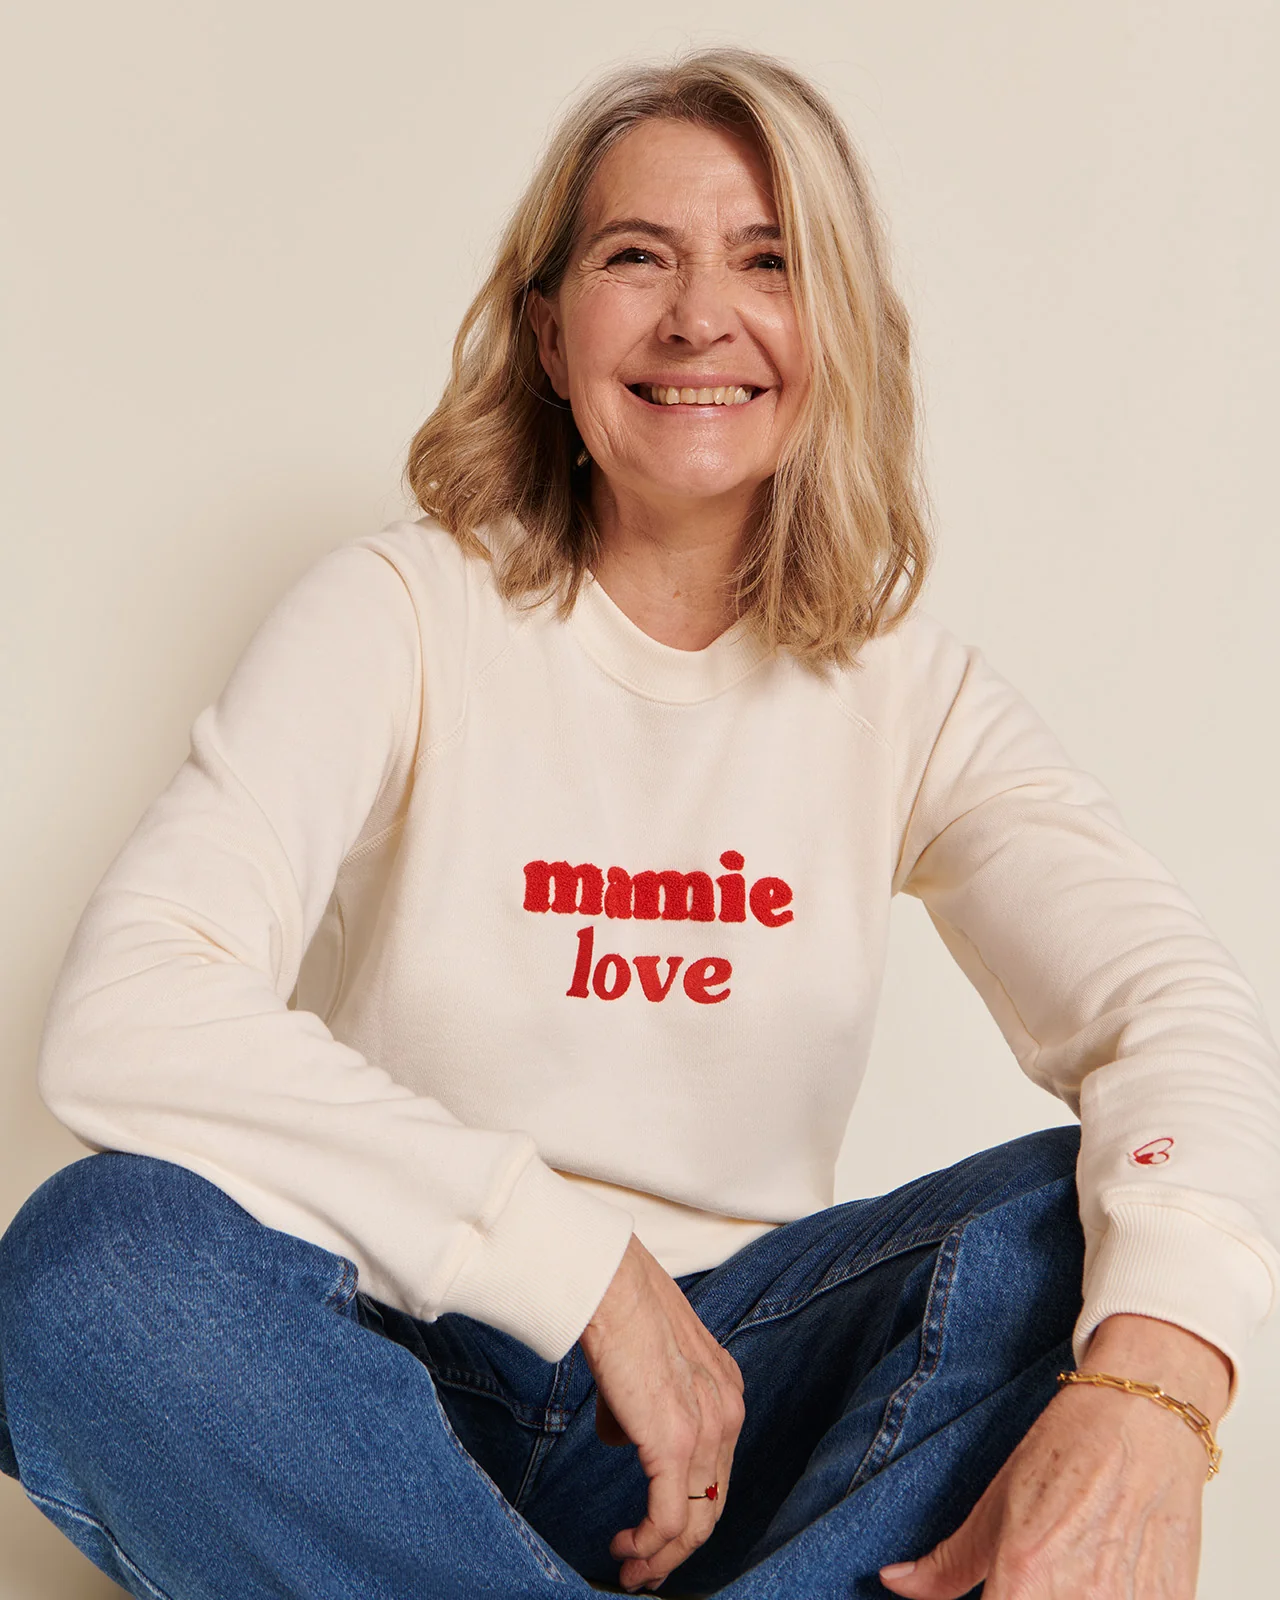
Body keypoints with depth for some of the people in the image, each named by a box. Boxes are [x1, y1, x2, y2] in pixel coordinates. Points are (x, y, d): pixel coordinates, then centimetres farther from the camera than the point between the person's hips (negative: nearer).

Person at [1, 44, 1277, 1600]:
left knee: (1097, 1228, -22)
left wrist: (1145, 1394, -35)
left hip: (735, 1374, 2)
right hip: (408, 1372, -1)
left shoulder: (905, 685, 2)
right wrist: (588, 1265, -22)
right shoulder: (400, 614, -6)